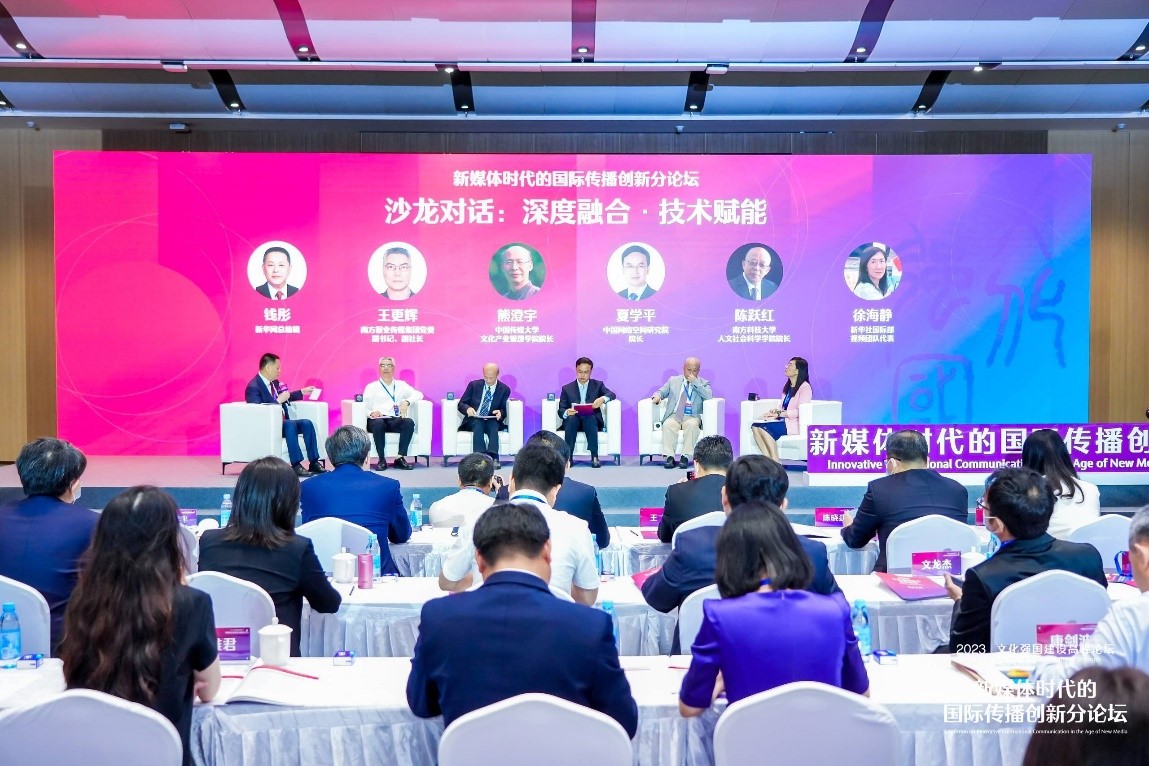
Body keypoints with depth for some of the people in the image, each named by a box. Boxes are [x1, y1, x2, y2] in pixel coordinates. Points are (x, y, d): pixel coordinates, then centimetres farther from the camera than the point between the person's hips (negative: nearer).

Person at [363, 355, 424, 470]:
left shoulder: (401, 385, 24)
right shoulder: (372, 387, 19)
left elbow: (418, 394, 10)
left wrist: (406, 402, -11)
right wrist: (372, 413, -16)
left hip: (395, 421, 2)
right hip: (377, 419, -2)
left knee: (409, 422, -30)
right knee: (378, 423, -37)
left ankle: (400, 458, -31)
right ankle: (382, 459, -31)